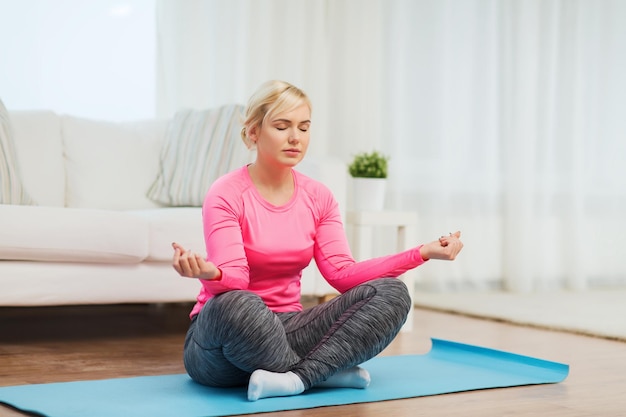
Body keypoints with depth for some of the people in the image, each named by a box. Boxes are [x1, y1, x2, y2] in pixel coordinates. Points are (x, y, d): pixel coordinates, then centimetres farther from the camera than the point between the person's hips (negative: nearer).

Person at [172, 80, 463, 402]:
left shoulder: (318, 197, 5)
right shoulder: (226, 195, -12)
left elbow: (342, 273, -4)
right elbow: (234, 282, -20)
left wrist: (423, 253, -12)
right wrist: (210, 274, -45)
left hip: (285, 327, 5)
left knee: (391, 294, -14)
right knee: (237, 305, -41)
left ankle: (295, 378, -26)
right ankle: (325, 371, -17)